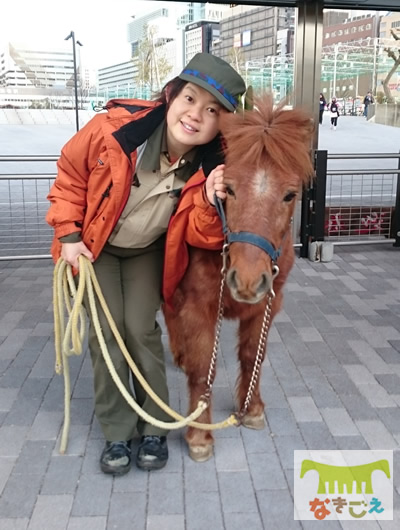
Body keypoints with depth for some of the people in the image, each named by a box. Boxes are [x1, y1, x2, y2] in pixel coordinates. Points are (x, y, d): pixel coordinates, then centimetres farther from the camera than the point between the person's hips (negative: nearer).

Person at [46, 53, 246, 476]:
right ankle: (117, 432, 10)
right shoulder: (113, 128, -29)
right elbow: (70, 175, -12)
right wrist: (69, 235, -12)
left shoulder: (210, 167, -23)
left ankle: (154, 426, 14)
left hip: (148, 251, 1)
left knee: (140, 329, -6)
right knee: (106, 330, -5)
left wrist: (210, 201, -38)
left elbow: (200, 234, -18)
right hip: (95, 246, 0)